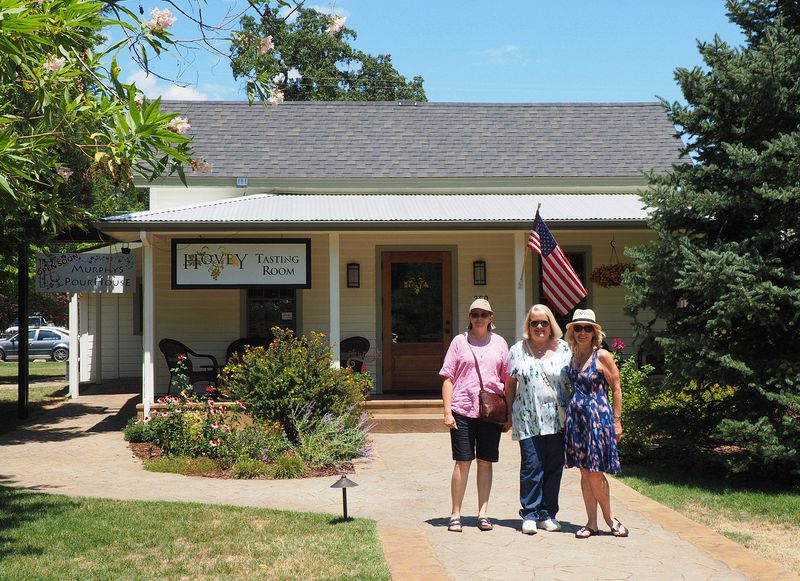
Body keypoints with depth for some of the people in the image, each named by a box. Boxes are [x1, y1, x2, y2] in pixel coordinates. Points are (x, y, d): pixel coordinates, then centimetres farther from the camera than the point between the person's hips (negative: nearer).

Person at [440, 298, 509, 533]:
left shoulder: (499, 343, 10)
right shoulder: (460, 341, 5)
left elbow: (508, 380, 12)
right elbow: (448, 379, 3)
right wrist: (447, 411, -5)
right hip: (463, 410, -2)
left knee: (486, 462, 6)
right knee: (463, 462, -1)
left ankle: (483, 514, 14)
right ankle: (455, 515, 7)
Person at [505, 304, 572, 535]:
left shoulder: (563, 349, 8)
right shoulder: (518, 350, 8)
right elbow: (510, 385, 11)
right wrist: (509, 414, 6)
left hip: (557, 419, 1)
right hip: (528, 419, -1)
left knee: (554, 467, 4)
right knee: (531, 466, -6)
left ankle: (548, 514, 14)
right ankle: (530, 514, 3)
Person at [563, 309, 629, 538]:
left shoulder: (602, 356, -7)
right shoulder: (573, 356, 11)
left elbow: (616, 389, -5)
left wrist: (617, 421, -8)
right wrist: (569, 413, 13)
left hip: (597, 416, -6)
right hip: (575, 416, 6)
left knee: (595, 472, -5)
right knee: (584, 472, 7)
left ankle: (609, 518, 14)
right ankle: (591, 522, 14)